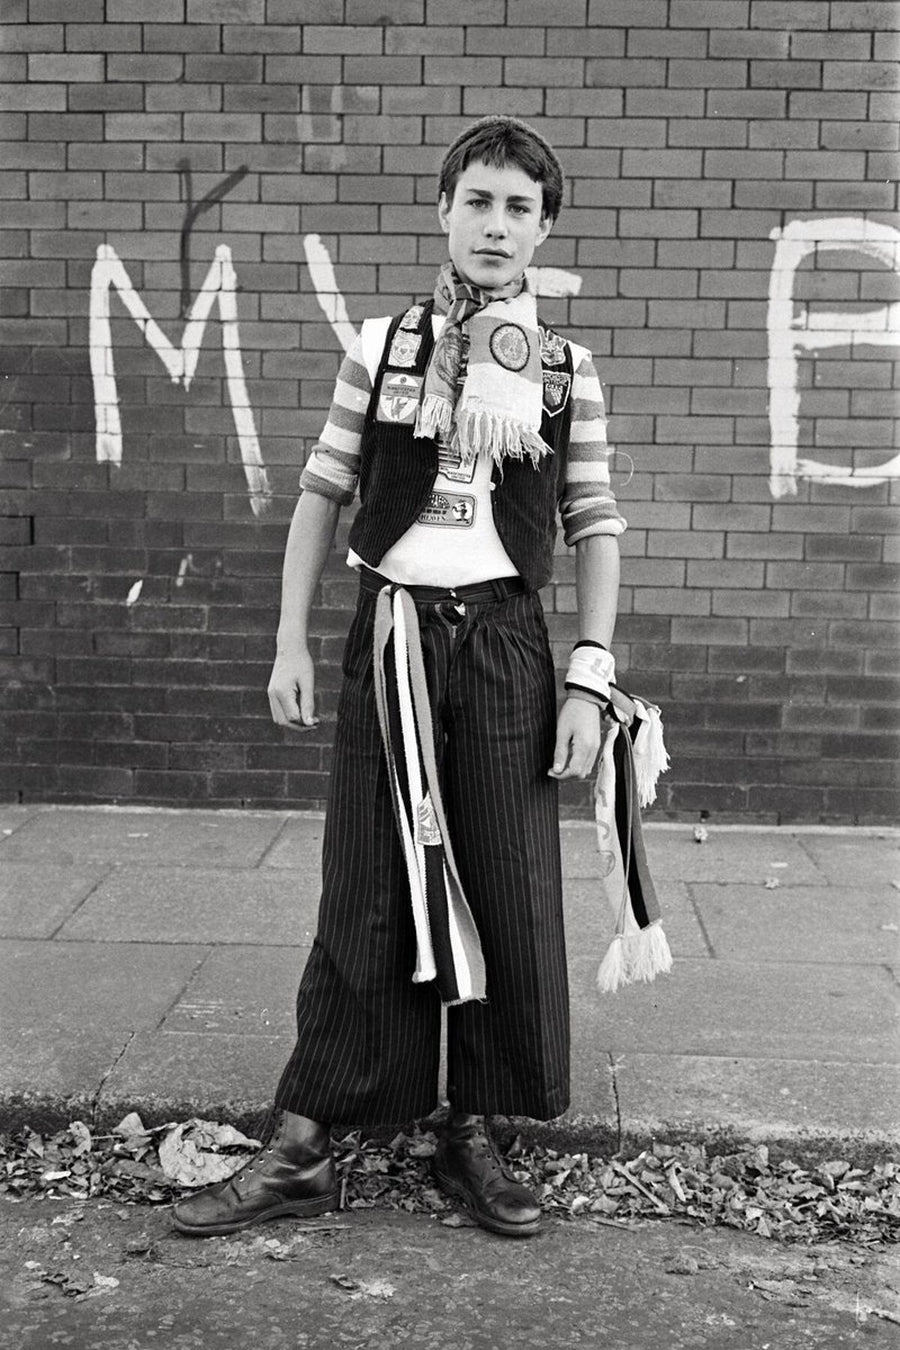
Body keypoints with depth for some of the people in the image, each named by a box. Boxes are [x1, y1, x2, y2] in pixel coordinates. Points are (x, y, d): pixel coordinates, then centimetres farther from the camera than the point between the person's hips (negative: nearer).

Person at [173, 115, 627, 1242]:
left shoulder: (566, 371, 3)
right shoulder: (382, 347, 3)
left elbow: (596, 527, 4)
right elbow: (321, 494, 6)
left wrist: (590, 679, -3)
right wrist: (289, 642, 1)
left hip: (503, 638, 1)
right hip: (391, 632, 0)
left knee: (508, 893, 4)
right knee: (365, 894, 3)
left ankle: (472, 1136, 21)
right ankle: (298, 1153, 12)